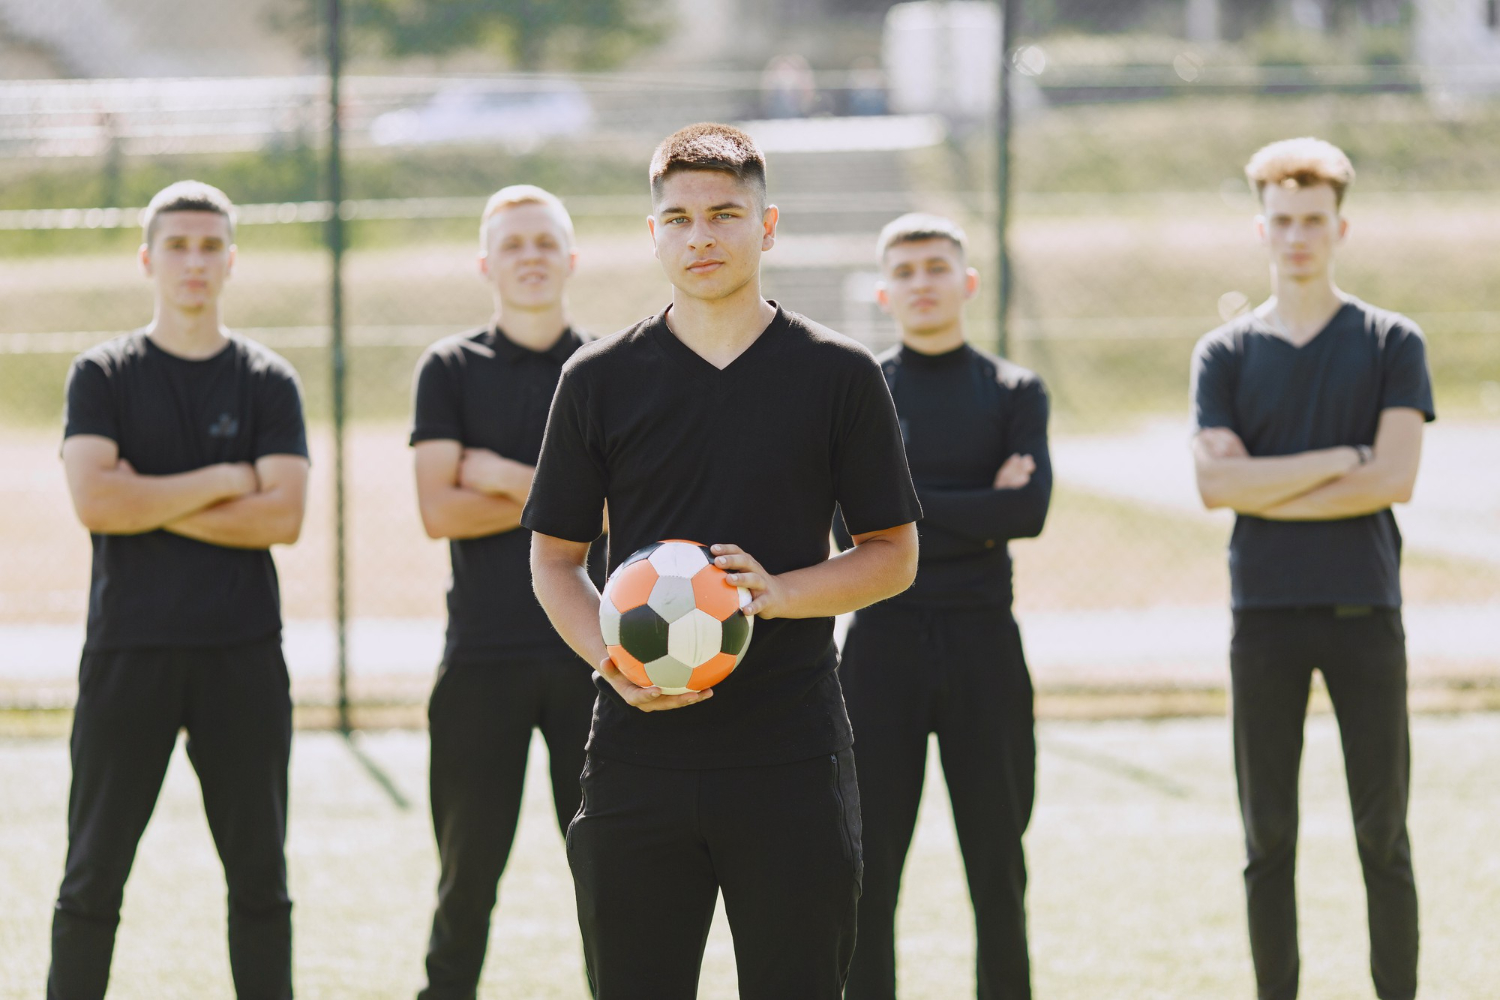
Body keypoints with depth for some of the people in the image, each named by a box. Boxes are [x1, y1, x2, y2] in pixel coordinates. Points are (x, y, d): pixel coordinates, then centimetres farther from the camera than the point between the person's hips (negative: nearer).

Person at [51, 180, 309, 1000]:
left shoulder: (268, 383, 7)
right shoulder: (102, 376, 4)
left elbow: (282, 515, -7)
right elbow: (94, 501, -12)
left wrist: (151, 503, -10)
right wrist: (222, 482, -9)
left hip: (243, 655, 1)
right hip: (128, 651, -1)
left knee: (260, 878, 6)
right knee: (92, 877, 0)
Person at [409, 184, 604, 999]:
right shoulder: (451, 369, 6)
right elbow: (438, 511, -6)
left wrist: (505, 479, -6)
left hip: (593, 651, 0)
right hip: (483, 657, 0)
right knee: (468, 872, 5)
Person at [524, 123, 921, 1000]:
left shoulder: (839, 375, 4)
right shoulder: (600, 380, 7)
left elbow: (894, 556, 6)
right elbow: (555, 558, 10)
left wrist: (779, 593, -12)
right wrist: (610, 658, -9)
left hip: (792, 756, -1)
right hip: (641, 749, 1)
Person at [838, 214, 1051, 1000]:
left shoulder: (1014, 393, 7)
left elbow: (1030, 509, -9)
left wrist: (914, 508, -10)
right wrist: (982, 508, -10)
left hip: (983, 640, 1)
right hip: (883, 640, 0)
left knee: (998, 863, 5)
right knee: (868, 865, 1)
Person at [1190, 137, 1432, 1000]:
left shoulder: (1392, 344, 3)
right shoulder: (1226, 354, 7)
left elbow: (1395, 478, -9)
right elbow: (1216, 483, -6)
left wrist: (1270, 492, -8)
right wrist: (1340, 460, -10)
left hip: (1365, 613, -1)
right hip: (1264, 614, 1)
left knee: (1383, 840, 2)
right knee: (1270, 842, 4)